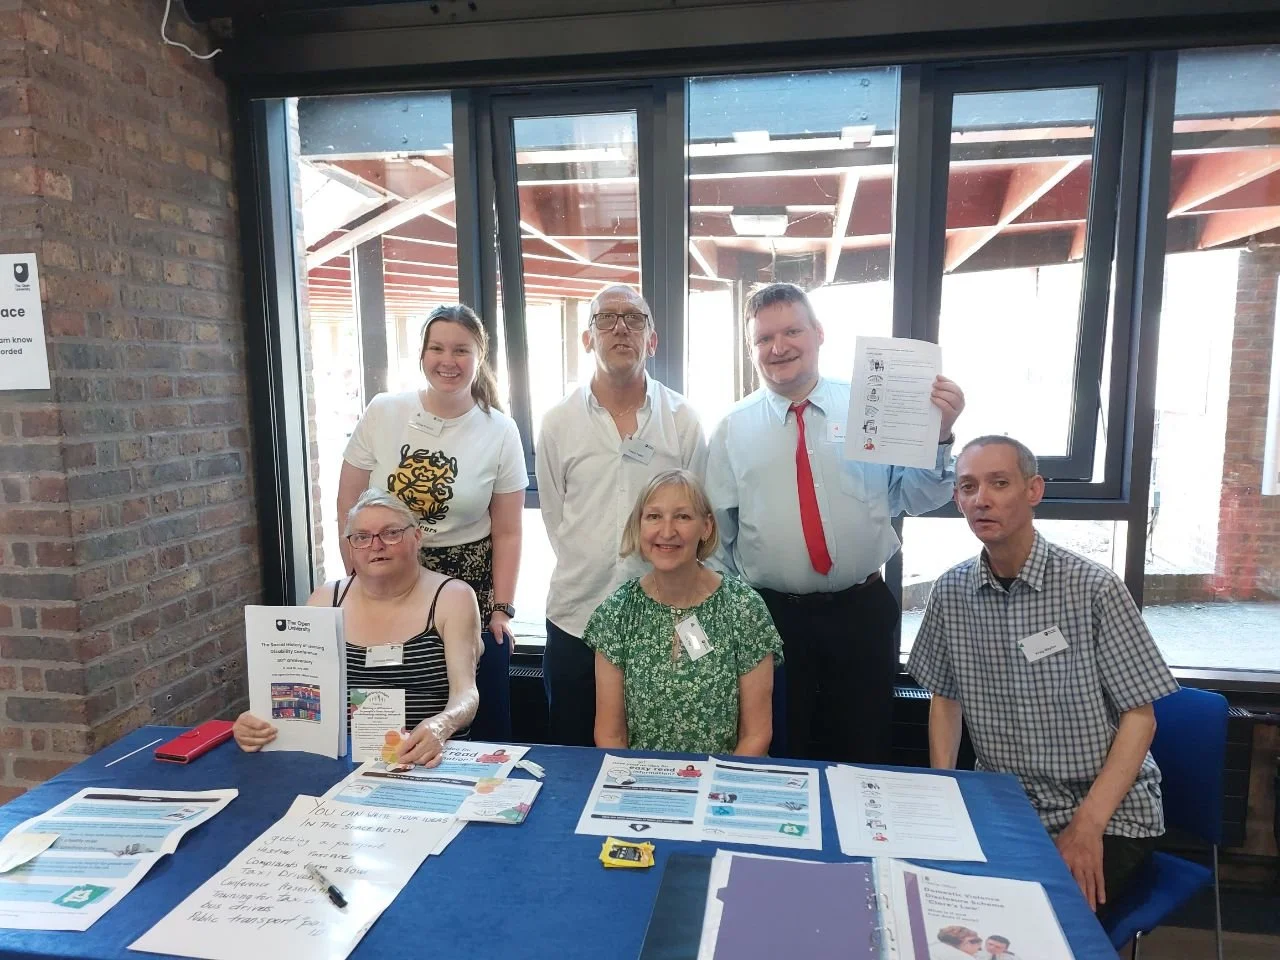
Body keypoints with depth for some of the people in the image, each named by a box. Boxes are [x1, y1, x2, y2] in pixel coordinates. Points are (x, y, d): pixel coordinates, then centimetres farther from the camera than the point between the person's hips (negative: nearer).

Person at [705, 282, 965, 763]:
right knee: (777, 758, 16)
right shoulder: (733, 428, 1)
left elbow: (917, 499, -3)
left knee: (863, 756, 17)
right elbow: (716, 529, 4)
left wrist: (939, 436, -18)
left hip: (863, 613, 0)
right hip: (769, 615, 0)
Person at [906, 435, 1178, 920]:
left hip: (1108, 809, -3)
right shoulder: (950, 592, -4)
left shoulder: (1093, 588, -15)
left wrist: (1087, 824, -17)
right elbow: (945, 697, 8)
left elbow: (1140, 716, -9)